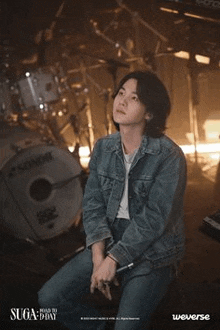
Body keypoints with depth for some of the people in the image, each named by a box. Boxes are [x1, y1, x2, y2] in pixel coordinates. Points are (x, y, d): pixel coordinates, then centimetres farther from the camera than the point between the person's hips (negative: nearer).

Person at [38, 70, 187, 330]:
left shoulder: (169, 156, -14)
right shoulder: (103, 148, 3)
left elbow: (153, 219, -17)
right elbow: (93, 204, 0)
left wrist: (114, 260, -17)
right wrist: (98, 257, -13)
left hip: (151, 252, -5)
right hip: (109, 241, 5)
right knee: (50, 298, -7)